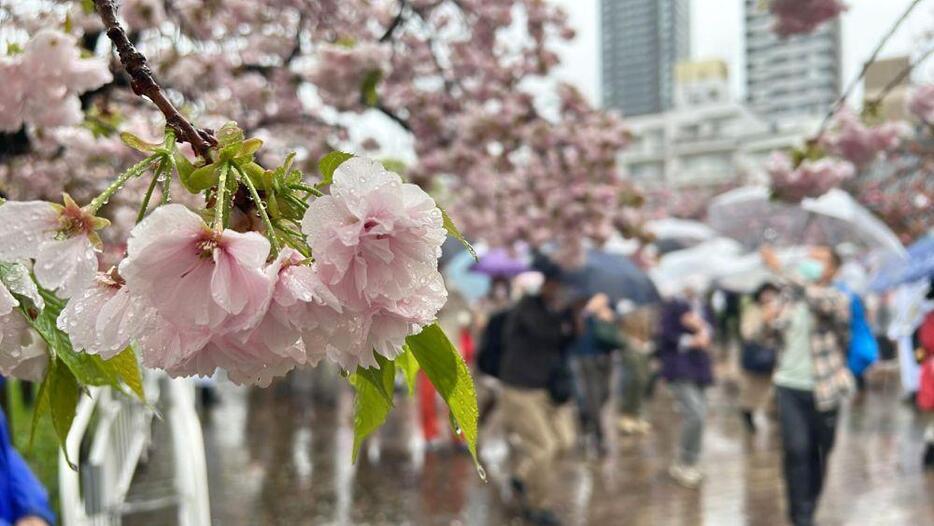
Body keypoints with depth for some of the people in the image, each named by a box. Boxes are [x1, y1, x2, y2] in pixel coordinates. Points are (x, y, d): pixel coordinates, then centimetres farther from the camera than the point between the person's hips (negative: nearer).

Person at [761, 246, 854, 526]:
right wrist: (771, 321, -4)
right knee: (797, 449, -11)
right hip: (789, 386, 2)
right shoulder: (790, 295, 8)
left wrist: (781, 269, -33)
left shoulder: (838, 298, -7)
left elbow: (816, 299, -32)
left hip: (822, 389, -2)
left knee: (819, 454, 10)